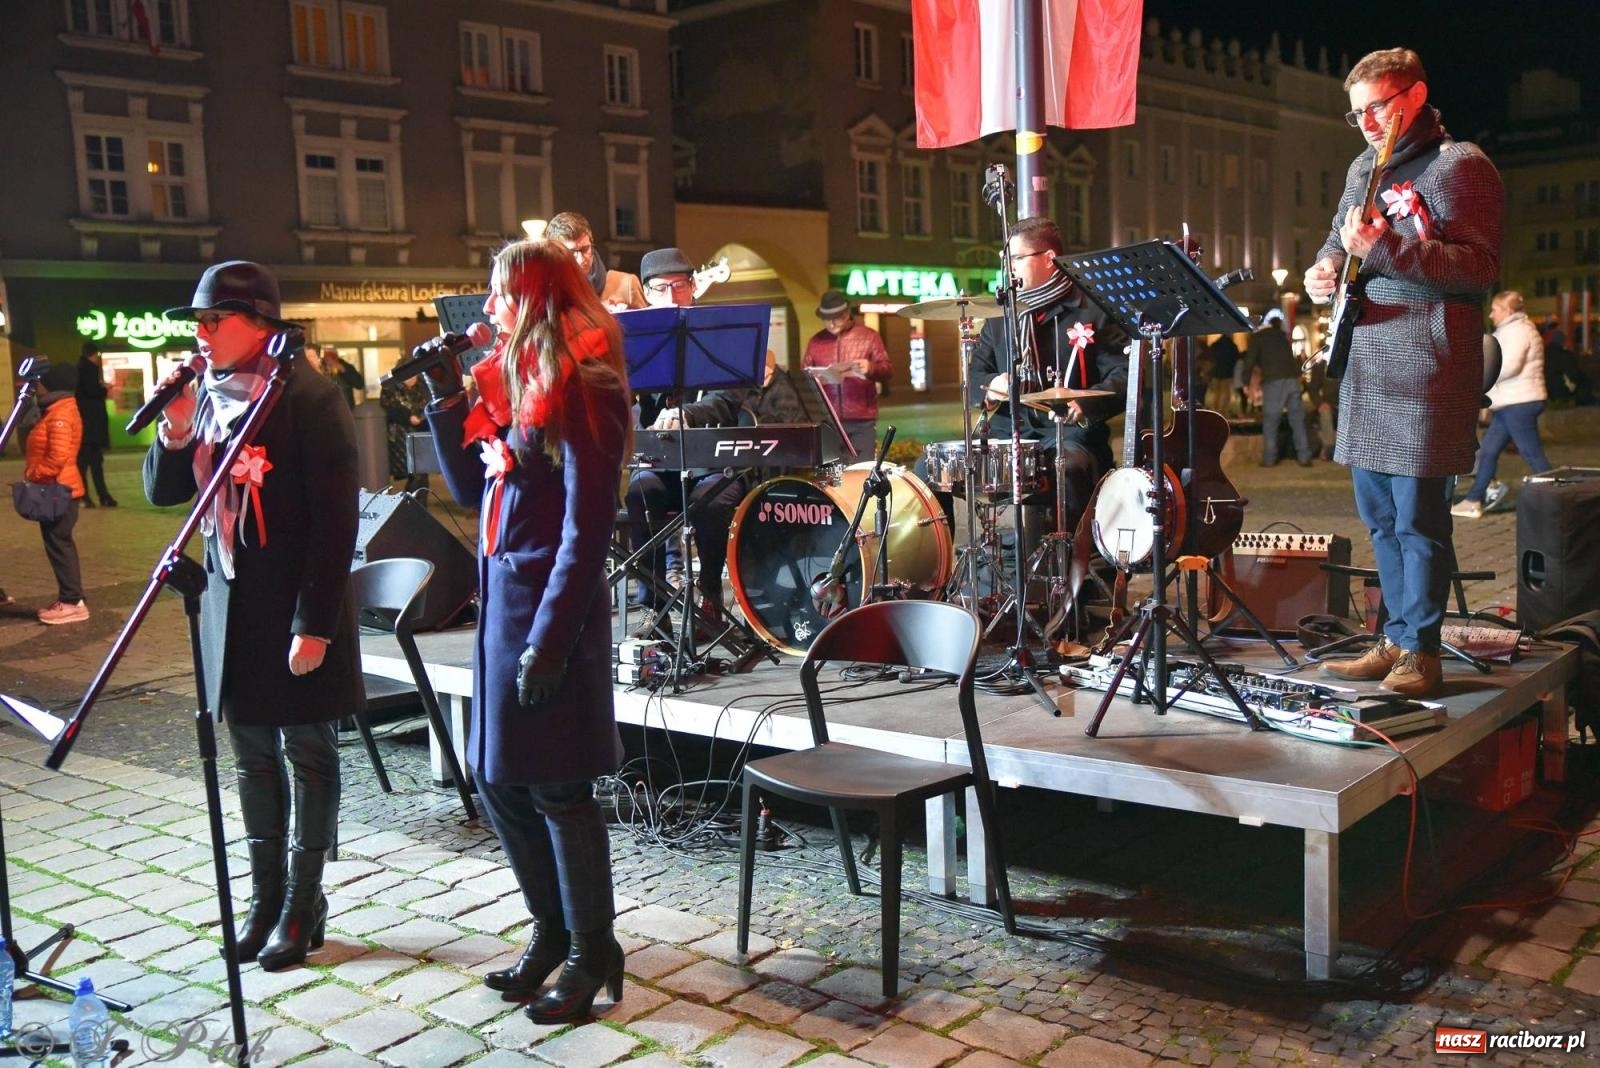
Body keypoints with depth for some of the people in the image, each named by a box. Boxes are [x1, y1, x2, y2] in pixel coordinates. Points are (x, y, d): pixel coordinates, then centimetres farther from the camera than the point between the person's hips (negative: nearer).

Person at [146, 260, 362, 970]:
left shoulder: (309, 397, -13)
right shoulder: (205, 396, 7)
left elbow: (336, 519, -16)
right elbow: (163, 492, 13)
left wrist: (314, 623, -19)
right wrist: (175, 435, -8)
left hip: (296, 606, -6)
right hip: (229, 601, 6)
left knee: (307, 752, 5)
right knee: (252, 754, 13)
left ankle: (304, 905, 16)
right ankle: (265, 896, 25)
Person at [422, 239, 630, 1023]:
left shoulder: (581, 389, -13)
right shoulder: (508, 379, 12)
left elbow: (587, 528, -17)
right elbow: (470, 489, 17)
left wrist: (549, 639, -21)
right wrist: (446, 398, 7)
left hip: (551, 605, -9)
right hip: (500, 598, 9)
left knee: (557, 788, 0)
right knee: (497, 778, 14)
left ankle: (592, 953, 17)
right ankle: (553, 930, 30)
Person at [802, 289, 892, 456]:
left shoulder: (868, 336, 3)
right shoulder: (816, 341, 11)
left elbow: (888, 370, 0)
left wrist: (870, 368, -22)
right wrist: (812, 379, -8)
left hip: (862, 420, -2)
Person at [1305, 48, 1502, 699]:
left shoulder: (1461, 166, -6)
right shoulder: (1364, 169, 18)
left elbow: (1480, 267, -15)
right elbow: (1338, 241, 29)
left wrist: (1383, 248, -24)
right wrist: (1324, 270, 5)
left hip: (1425, 368, -8)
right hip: (1365, 365, 8)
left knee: (1417, 516, -7)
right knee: (1378, 514, 12)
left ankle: (1421, 655, 3)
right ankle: (1397, 640, 23)